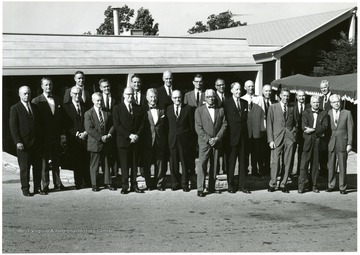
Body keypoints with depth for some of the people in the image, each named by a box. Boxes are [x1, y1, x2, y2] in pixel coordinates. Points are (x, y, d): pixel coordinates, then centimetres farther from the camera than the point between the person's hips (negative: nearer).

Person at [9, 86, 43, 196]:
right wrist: (18, 142, -15)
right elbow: (13, 127, -7)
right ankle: (25, 189, 10)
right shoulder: (15, 109, -2)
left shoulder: (34, 107, 15)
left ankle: (38, 188, 15)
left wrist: (39, 139, 9)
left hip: (35, 142, 5)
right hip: (23, 143, -5)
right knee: (24, 168, 1)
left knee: (37, 166, 6)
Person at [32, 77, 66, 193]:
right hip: (44, 137, -5)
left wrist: (62, 133, 7)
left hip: (56, 136, 5)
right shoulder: (36, 101, -4)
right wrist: (38, 135, -14)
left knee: (56, 161, 11)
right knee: (44, 161, 0)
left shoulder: (57, 100, 13)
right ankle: (45, 185, 7)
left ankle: (57, 183, 18)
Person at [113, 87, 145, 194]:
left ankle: (134, 185, 9)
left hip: (135, 141, 3)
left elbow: (142, 124, 9)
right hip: (123, 141, -3)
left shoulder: (139, 109, 13)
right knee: (124, 165, -2)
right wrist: (129, 135, -13)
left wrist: (137, 135, -8)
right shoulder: (117, 108, 3)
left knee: (135, 164, 4)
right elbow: (117, 125, -6)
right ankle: (125, 186, 3)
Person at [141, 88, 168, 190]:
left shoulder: (162, 110, 10)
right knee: (147, 164, 4)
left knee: (160, 163, 7)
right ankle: (148, 184, 14)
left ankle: (160, 184, 14)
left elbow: (165, 127, 9)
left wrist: (165, 141, 1)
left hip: (160, 141, 3)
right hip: (147, 141, -2)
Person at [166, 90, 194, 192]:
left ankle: (184, 184, 12)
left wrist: (191, 139, -2)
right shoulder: (168, 109, 6)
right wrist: (168, 137, 0)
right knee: (173, 163, 6)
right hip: (172, 139, 2)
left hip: (184, 140, -2)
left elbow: (191, 125, 0)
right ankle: (175, 183, 16)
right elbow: (167, 125, 6)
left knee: (185, 163, 4)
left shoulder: (187, 108, -1)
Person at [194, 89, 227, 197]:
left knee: (215, 165, 5)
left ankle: (211, 187, 13)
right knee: (202, 164, -7)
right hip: (204, 142, -3)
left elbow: (224, 125, 6)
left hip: (217, 142, 3)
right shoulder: (199, 110, 2)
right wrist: (208, 139, -11)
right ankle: (200, 189, -6)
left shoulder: (220, 110, 10)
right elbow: (198, 128, -3)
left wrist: (217, 138, -7)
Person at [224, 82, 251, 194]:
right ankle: (230, 185, 10)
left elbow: (245, 118, 15)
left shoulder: (244, 102, 12)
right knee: (231, 161, 2)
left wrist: (246, 133, 8)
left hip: (243, 135, 5)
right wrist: (228, 133, -10)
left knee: (242, 161, 7)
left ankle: (241, 185, 14)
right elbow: (225, 120, -5)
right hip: (232, 135, -5)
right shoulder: (227, 103, -3)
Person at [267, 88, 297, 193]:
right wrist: (270, 140, -5)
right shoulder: (273, 107, 6)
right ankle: (272, 184, 3)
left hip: (289, 139, 2)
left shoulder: (292, 109, 13)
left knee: (287, 163, 1)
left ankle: (283, 184, 8)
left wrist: (293, 134, 4)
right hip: (277, 138, -2)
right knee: (275, 162, -7)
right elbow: (269, 124, 2)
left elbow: (295, 124, 21)